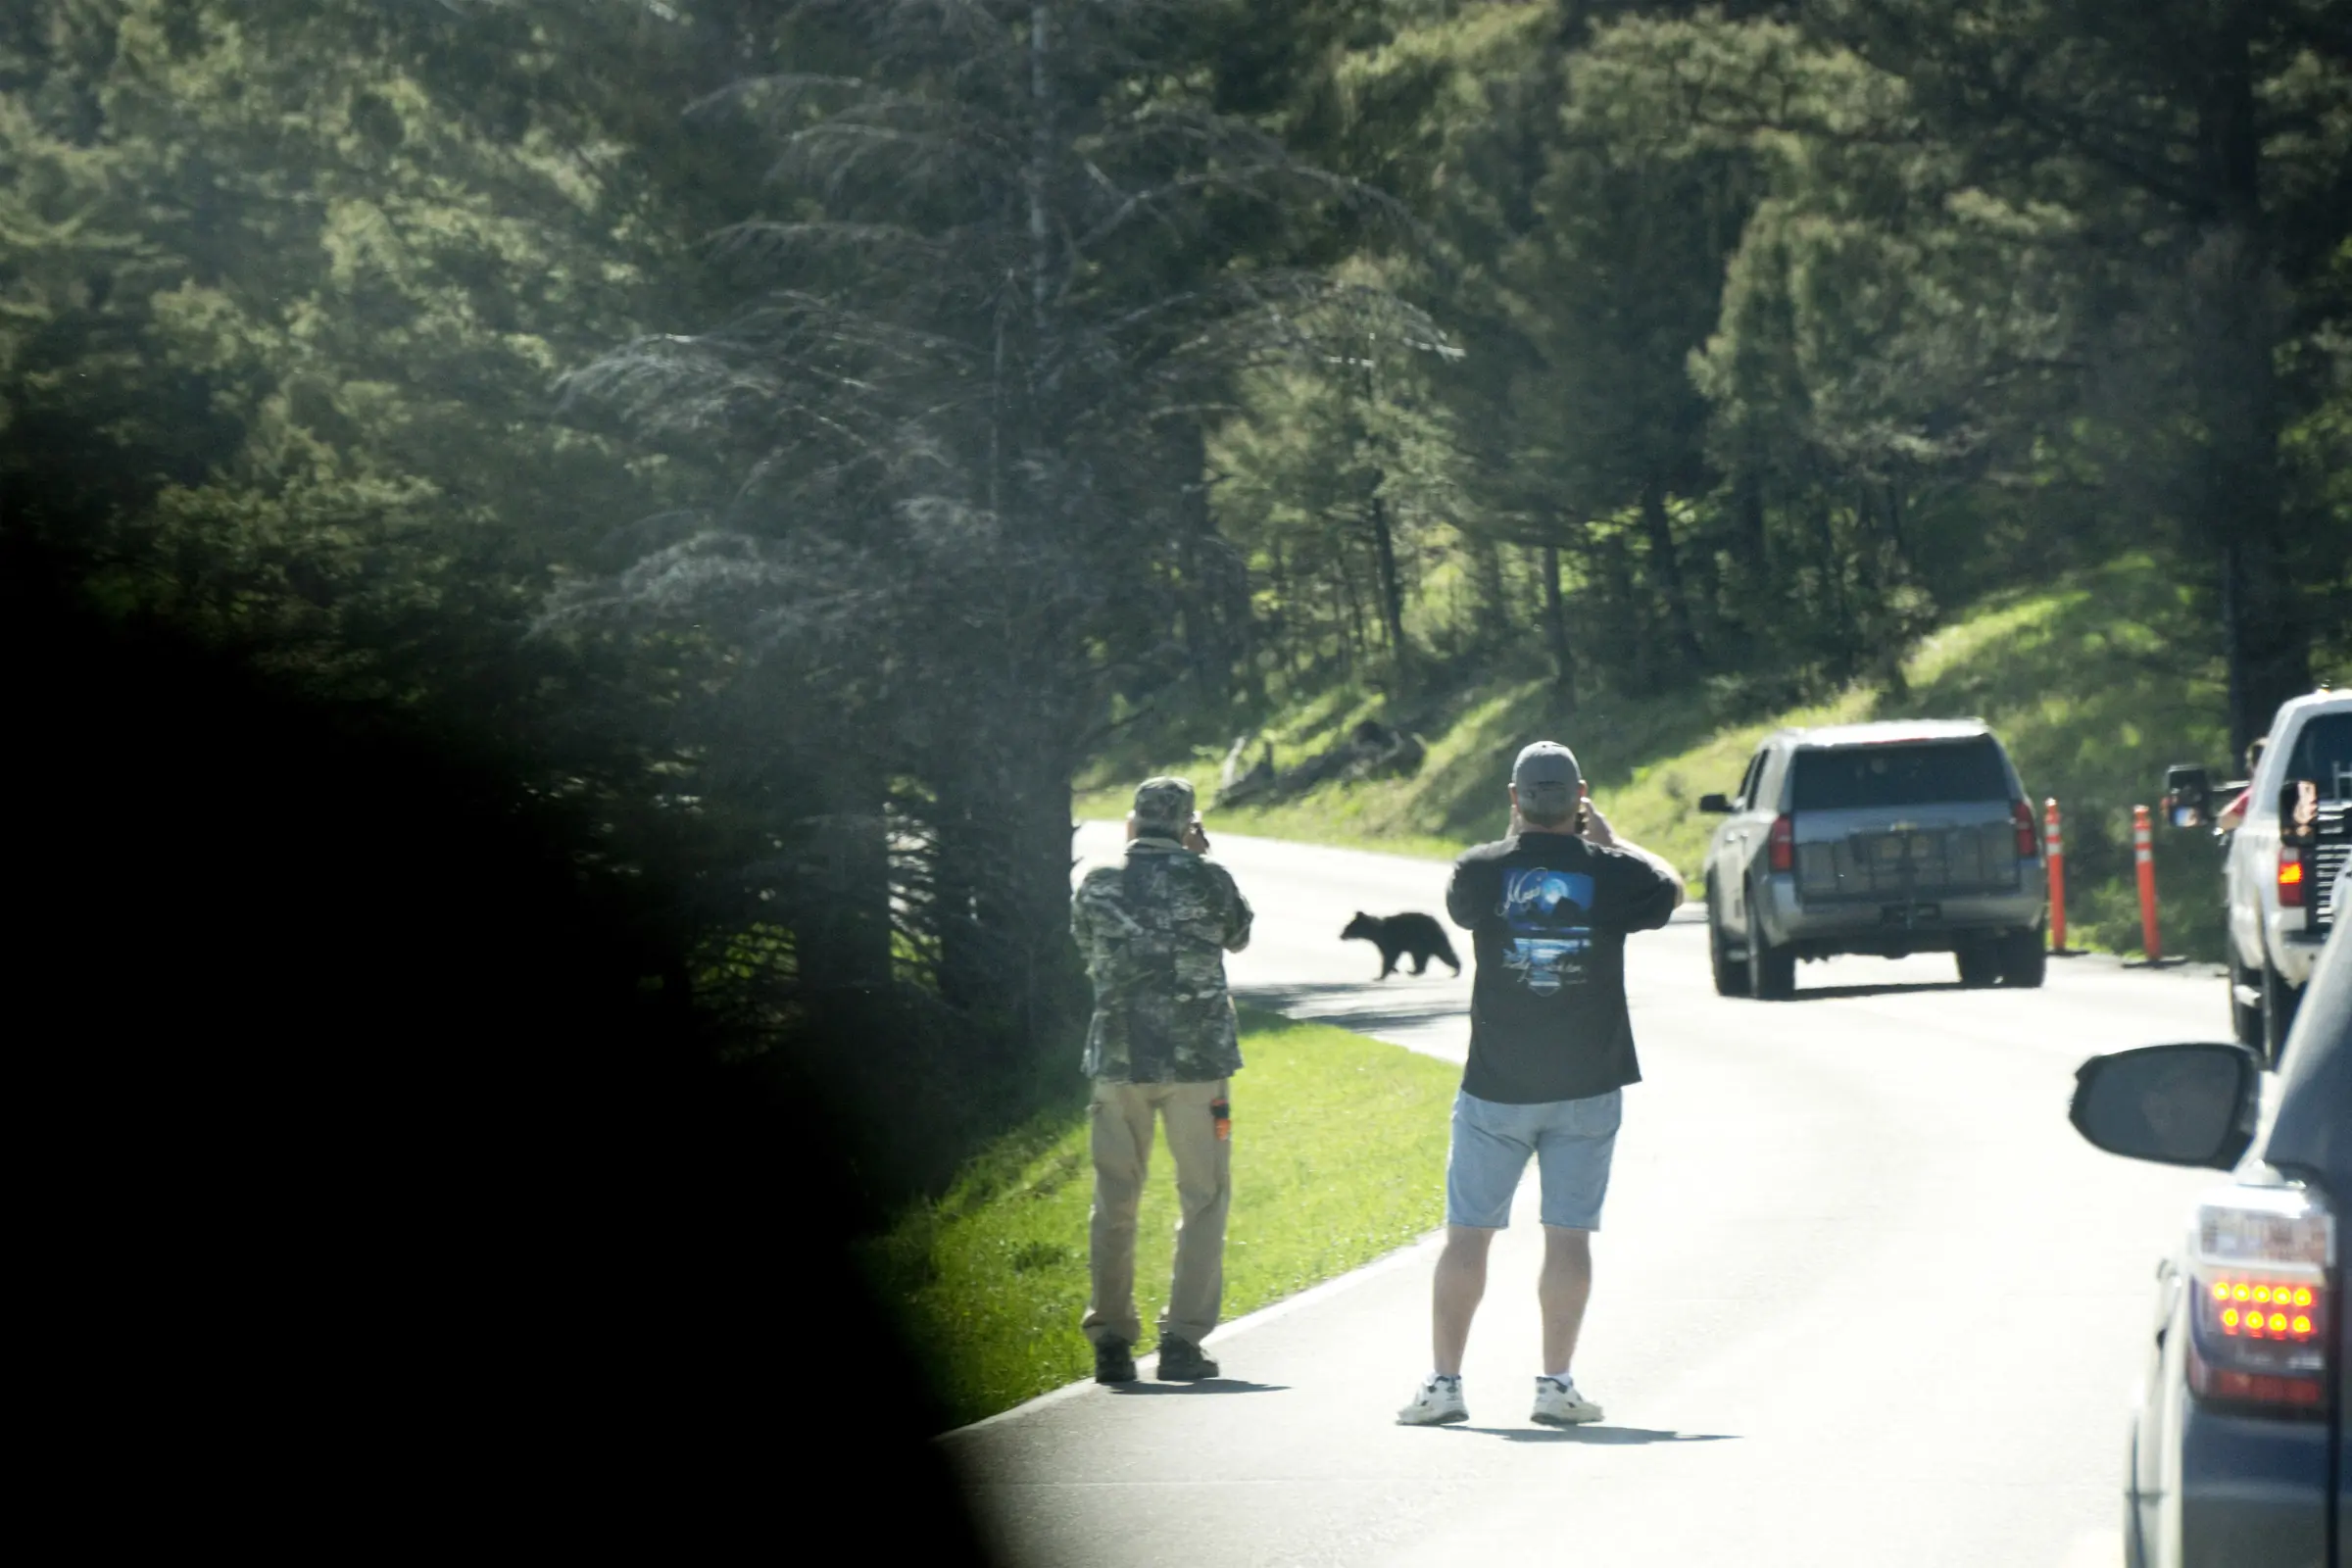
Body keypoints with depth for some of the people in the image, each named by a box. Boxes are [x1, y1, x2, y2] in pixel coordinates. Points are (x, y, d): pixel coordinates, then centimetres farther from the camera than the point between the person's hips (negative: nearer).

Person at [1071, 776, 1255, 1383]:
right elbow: (1238, 937, 15)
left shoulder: (1096, 887, 1)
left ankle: (1110, 1342, 8)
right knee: (1203, 1198, 7)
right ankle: (1182, 1340, -1)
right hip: (1197, 1059, -2)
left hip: (1119, 1058, 2)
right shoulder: (1208, 881, -4)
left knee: (1115, 1202, 10)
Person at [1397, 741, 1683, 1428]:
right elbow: (1671, 889, 15)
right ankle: (1556, 1384, 2)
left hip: (1495, 1087, 0)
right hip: (1587, 1087, 0)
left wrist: (1519, 836, 22)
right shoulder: (1611, 874, -7)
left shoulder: (1481, 870, -8)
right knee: (1569, 1234, 4)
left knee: (1467, 1233, 5)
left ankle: (1444, 1383, 5)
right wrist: (1609, 839, 24)